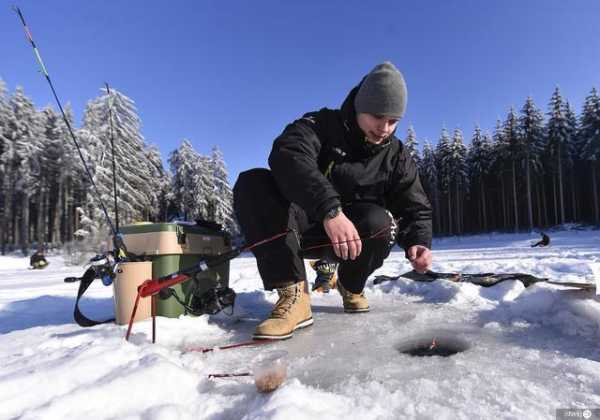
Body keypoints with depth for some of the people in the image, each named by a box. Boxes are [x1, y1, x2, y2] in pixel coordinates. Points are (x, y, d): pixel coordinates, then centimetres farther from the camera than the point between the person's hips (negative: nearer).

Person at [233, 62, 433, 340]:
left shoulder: (397, 157, 2)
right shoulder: (321, 125, -9)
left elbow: (416, 208, 3)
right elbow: (287, 155, -31)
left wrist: (419, 243, -22)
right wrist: (330, 210, -47)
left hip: (354, 233, 2)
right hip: (304, 224, -1)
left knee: (379, 222, -33)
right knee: (252, 183, -26)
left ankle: (351, 286, 2)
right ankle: (293, 295, -32)